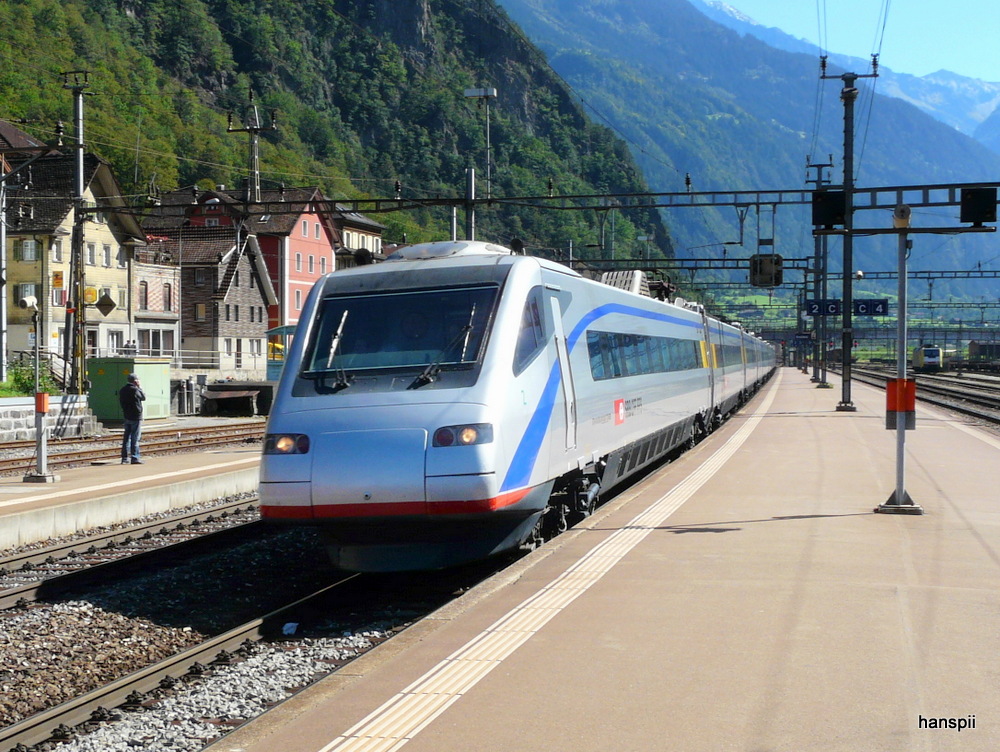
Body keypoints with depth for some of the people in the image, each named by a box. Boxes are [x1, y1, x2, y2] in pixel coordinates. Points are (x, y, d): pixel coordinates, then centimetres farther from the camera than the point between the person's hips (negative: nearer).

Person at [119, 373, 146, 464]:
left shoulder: (122, 390, 9)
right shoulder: (135, 390, -16)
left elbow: (121, 401, 13)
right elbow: (143, 398, -3)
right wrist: (140, 389, 6)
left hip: (126, 416, 8)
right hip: (136, 417, -8)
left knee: (127, 437, 11)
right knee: (135, 438, -4)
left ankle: (125, 458, 13)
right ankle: (134, 458, -4)